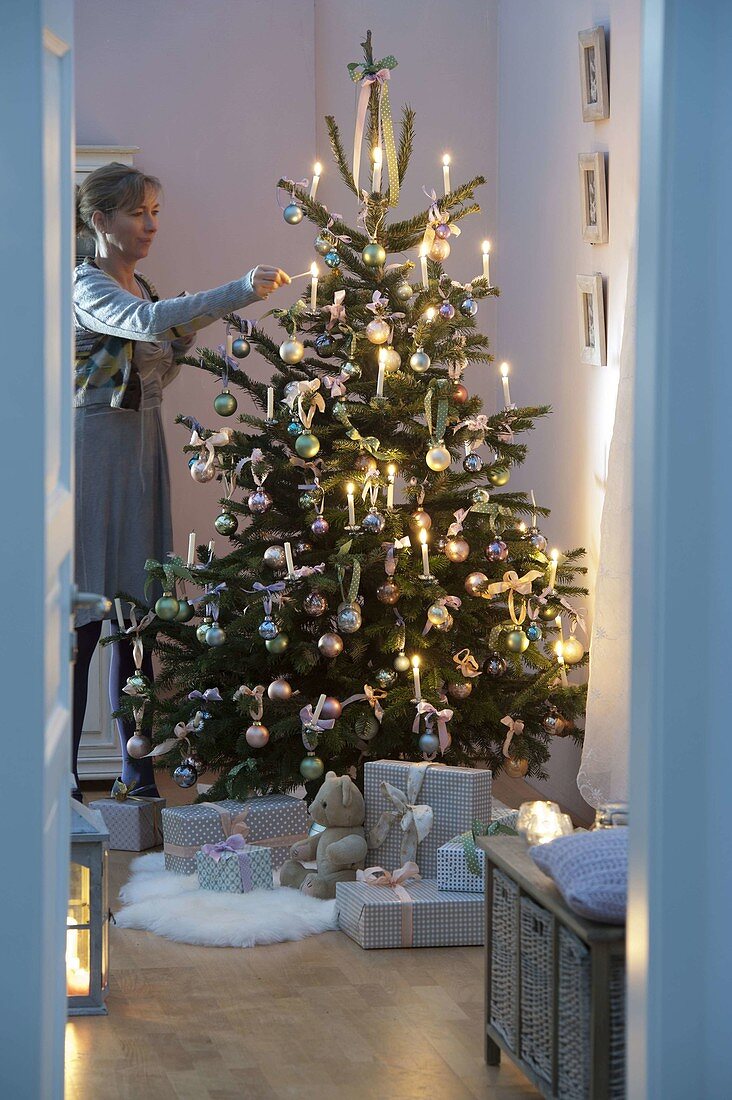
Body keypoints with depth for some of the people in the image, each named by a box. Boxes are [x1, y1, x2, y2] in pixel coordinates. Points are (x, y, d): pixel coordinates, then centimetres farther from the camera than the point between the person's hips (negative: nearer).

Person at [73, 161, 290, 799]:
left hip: (143, 449, 8)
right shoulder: (87, 286, -9)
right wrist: (243, 291, -35)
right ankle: (61, 784, -7)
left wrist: (185, 338, 5)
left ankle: (139, 779, 12)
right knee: (85, 621, -10)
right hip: (95, 449, -8)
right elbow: (146, 322, -29)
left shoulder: (141, 288, 17)